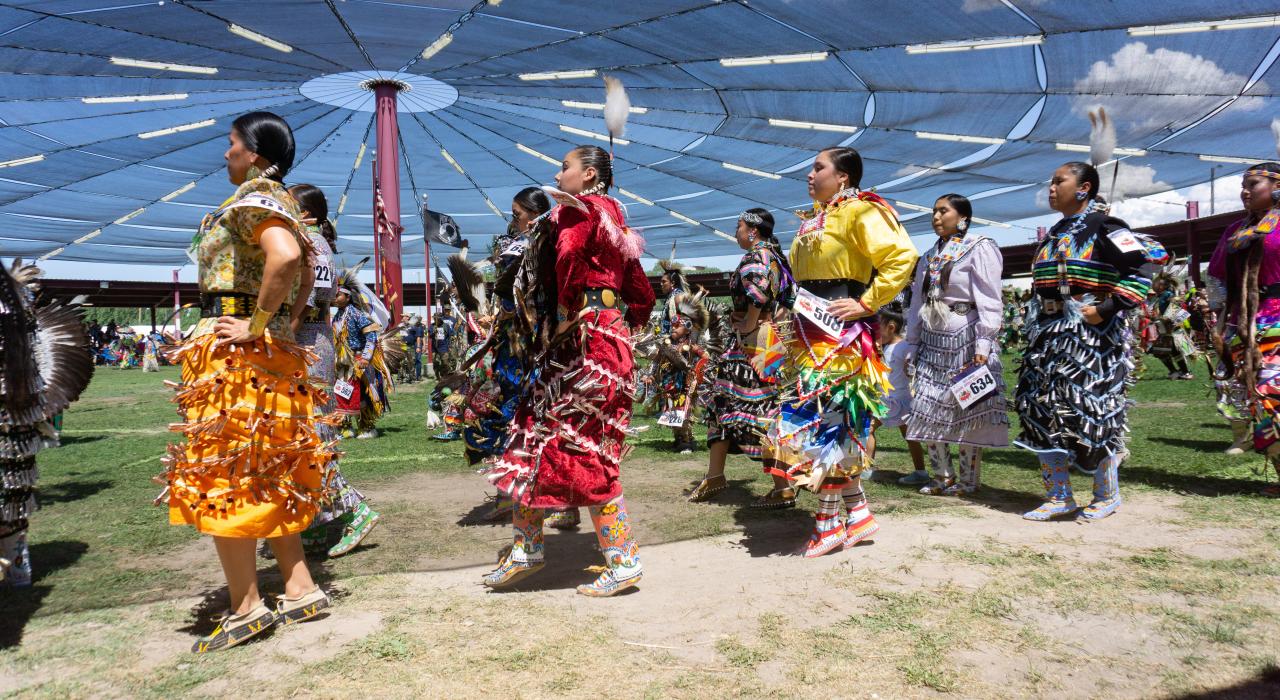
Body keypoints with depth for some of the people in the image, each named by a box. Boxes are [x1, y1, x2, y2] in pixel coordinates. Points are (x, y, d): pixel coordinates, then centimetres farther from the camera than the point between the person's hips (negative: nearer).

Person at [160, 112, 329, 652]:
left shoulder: (253, 199, -11)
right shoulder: (277, 201, 18)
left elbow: (285, 256, -31)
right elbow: (302, 277, 24)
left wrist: (257, 325, -24)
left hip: (236, 353, -10)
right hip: (271, 353, 10)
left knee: (220, 477, -3)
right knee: (266, 479, 13)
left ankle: (246, 608, 5)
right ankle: (301, 591, 17)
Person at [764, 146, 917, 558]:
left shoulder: (859, 211, -8)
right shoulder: (815, 219, 18)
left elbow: (902, 256, -18)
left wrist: (868, 303, -18)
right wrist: (797, 311, 14)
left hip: (840, 332, -9)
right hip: (812, 332, 9)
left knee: (820, 419, -8)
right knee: (834, 421, 10)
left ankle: (830, 522, 2)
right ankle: (858, 514, 18)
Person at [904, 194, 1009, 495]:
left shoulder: (979, 248, -3)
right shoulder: (929, 257, 18)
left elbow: (989, 300, -11)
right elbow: (917, 303, 19)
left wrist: (983, 344, -19)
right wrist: (912, 345, 14)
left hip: (965, 339, -7)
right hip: (932, 341, 7)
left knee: (967, 412, -2)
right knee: (926, 411, 4)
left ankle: (967, 481, 9)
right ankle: (943, 476, 16)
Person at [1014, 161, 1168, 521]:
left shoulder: (1103, 228, -8)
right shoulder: (1054, 234, 16)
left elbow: (1144, 269, -16)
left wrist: (1108, 308, -21)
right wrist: (1036, 327, 20)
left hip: (1092, 334, -8)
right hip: (1050, 336, 8)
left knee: (1092, 410, -2)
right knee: (1042, 410, 5)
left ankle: (1107, 496, 16)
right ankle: (1059, 496, 15)